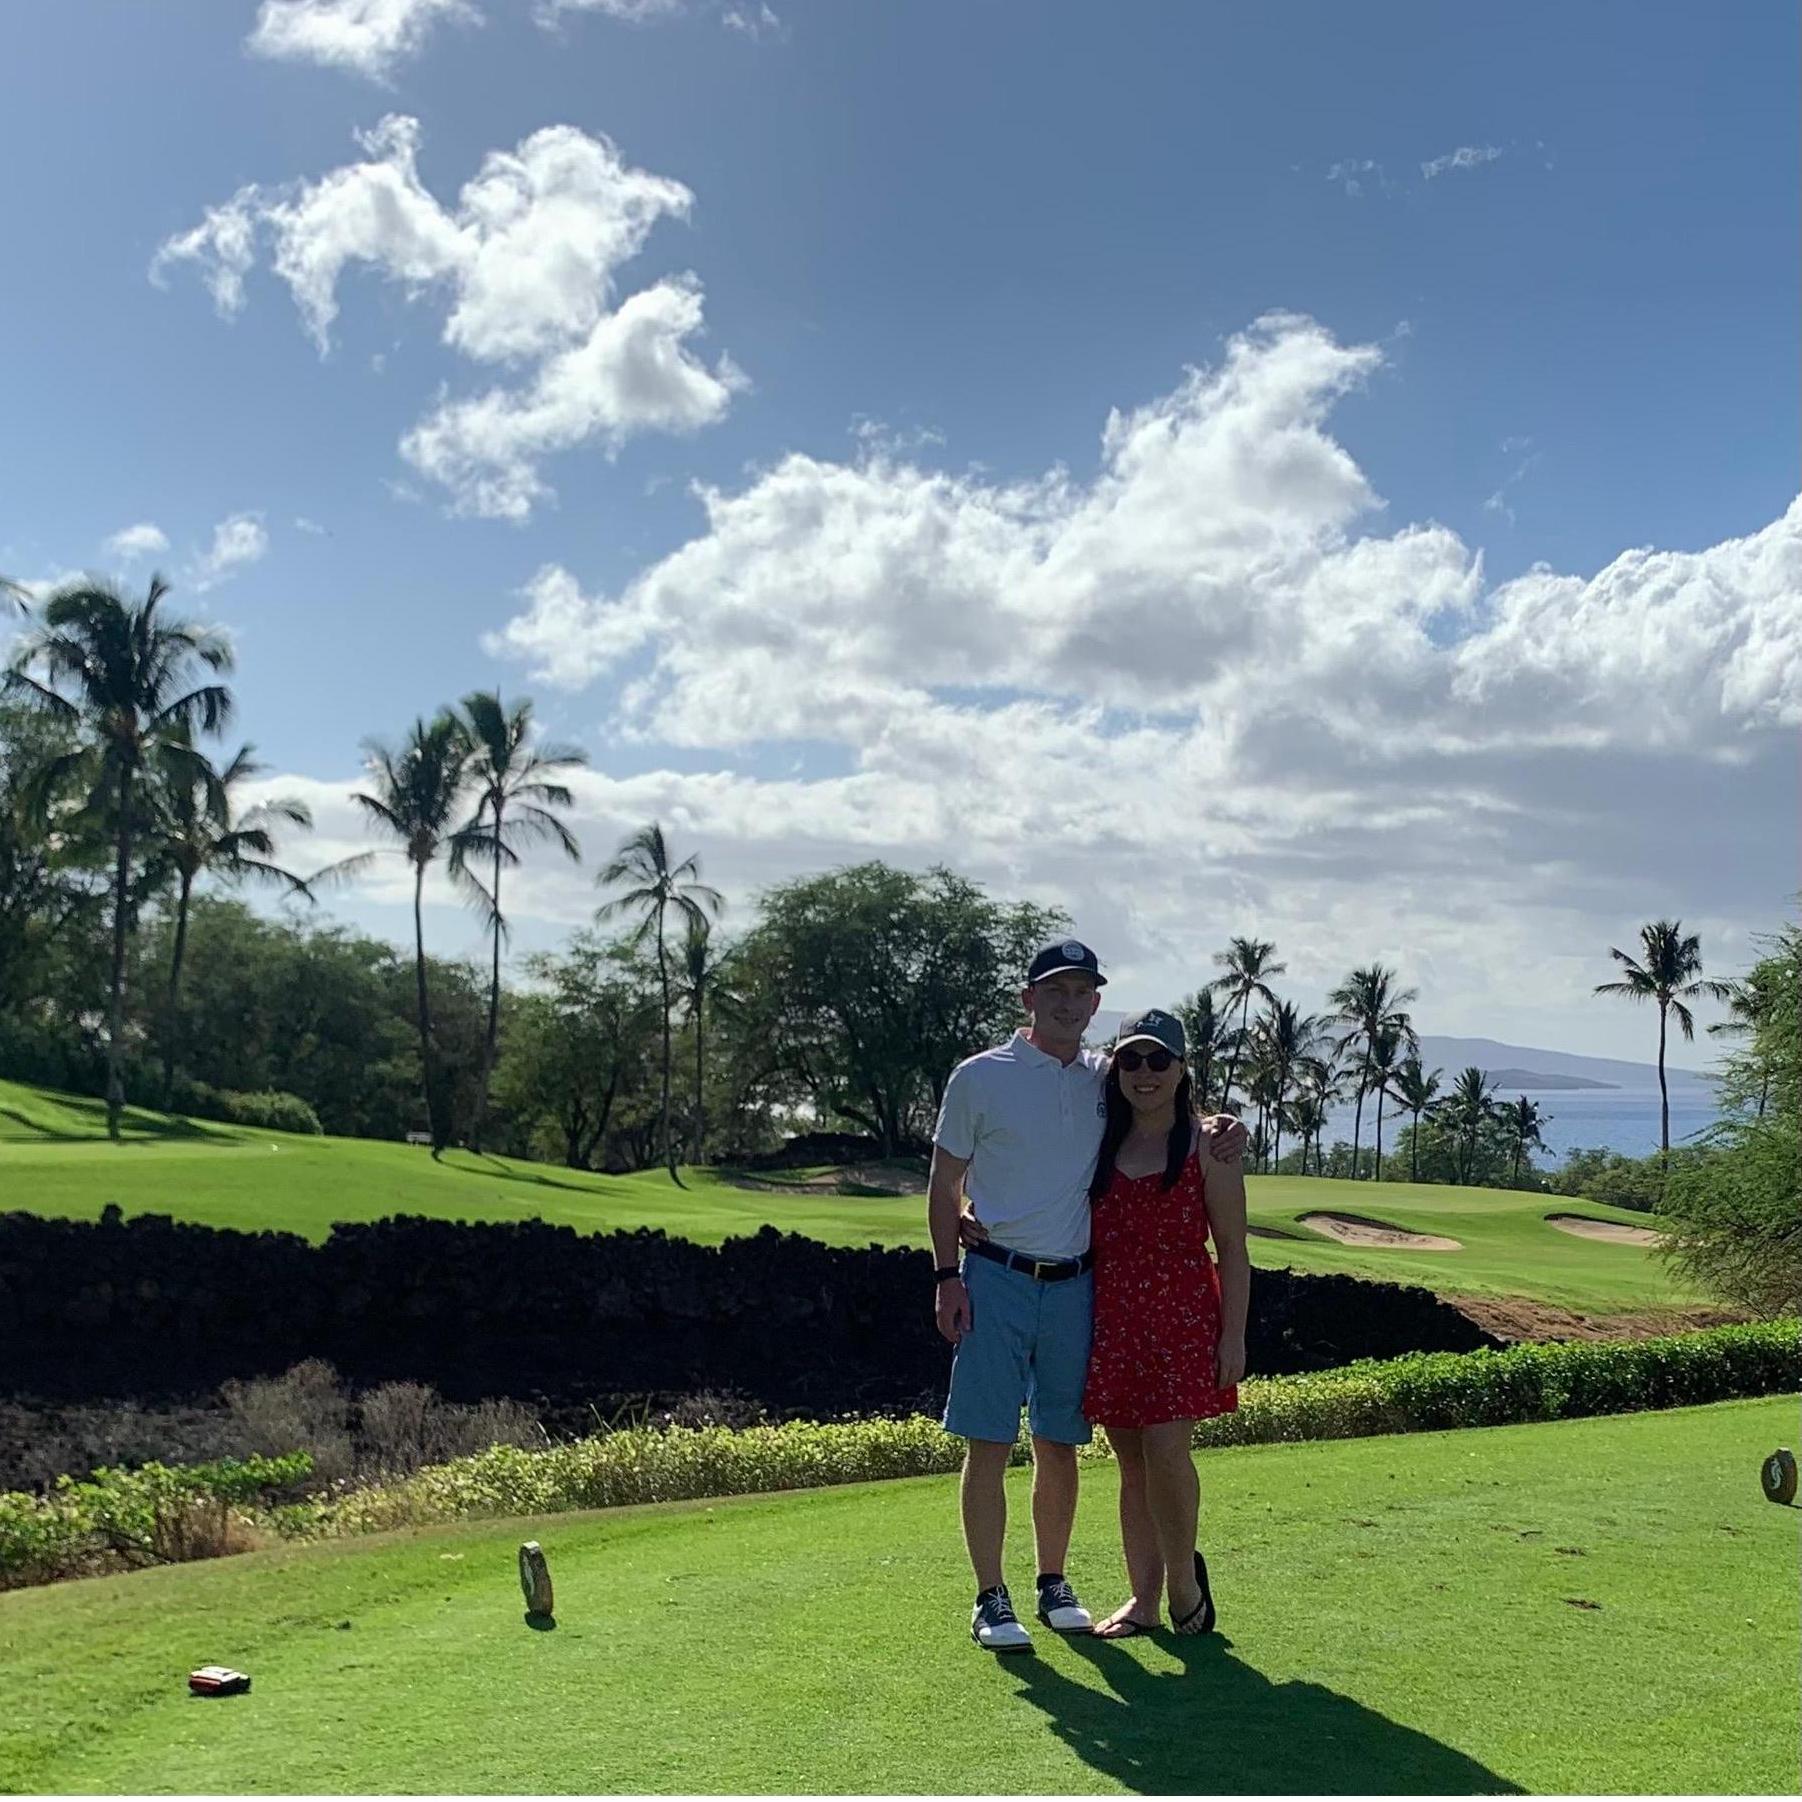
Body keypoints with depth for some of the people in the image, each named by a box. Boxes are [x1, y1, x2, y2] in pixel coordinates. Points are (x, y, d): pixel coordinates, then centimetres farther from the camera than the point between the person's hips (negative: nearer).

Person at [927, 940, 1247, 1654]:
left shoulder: (1108, 1080, 8)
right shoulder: (980, 1077, -2)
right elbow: (944, 1183, 1)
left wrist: (1218, 1128, -2)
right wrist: (948, 1276, -7)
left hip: (1074, 1284, 4)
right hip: (997, 1278, -3)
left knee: (1059, 1444, 10)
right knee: (989, 1443, -3)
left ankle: (1054, 1583, 24)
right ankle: (990, 1598, 5)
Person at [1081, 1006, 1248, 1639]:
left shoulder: (1205, 1146, -1)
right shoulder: (1101, 1145, 9)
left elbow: (1232, 1250, -1)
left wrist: (1233, 1336, -7)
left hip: (1183, 1316, -4)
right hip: (1113, 1319, 4)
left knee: (1166, 1450, -13)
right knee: (1132, 1463, 8)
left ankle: (1185, 1578, 10)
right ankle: (1143, 1598, 18)